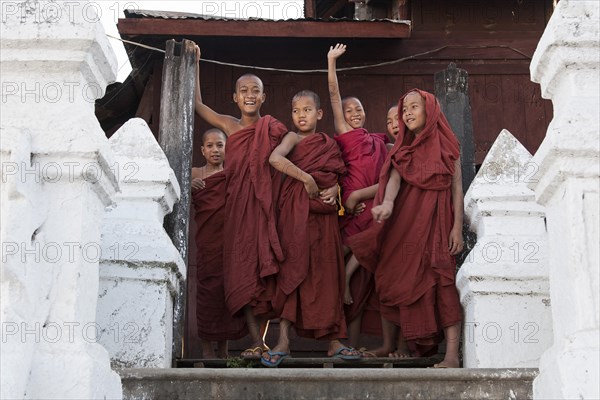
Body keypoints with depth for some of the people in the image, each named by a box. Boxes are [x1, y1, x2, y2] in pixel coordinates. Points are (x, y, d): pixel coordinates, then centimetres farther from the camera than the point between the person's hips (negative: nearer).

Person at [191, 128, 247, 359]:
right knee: (208, 287, -4)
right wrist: (189, 188, -17)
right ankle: (207, 348, 0)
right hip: (207, 242, 0)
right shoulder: (194, 174, 10)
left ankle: (223, 348, 8)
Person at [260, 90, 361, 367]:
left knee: (326, 272, 3)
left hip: (324, 213, 4)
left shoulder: (329, 143, 16)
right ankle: (283, 341, -10)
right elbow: (275, 158, -19)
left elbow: (336, 177, 21)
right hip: (297, 211, -4)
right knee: (294, 269, -9)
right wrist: (307, 178, -19)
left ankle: (333, 341, 7)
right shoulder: (294, 139, 2)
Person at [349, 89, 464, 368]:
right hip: (406, 220, 4)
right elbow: (395, 178, -3)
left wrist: (457, 227, -8)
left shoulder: (447, 146, 8)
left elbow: (457, 188, 4)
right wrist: (387, 203, -25)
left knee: (441, 282, -16)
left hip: (437, 219, -3)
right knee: (408, 282, -2)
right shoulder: (404, 149, 16)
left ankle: (452, 354, -23)